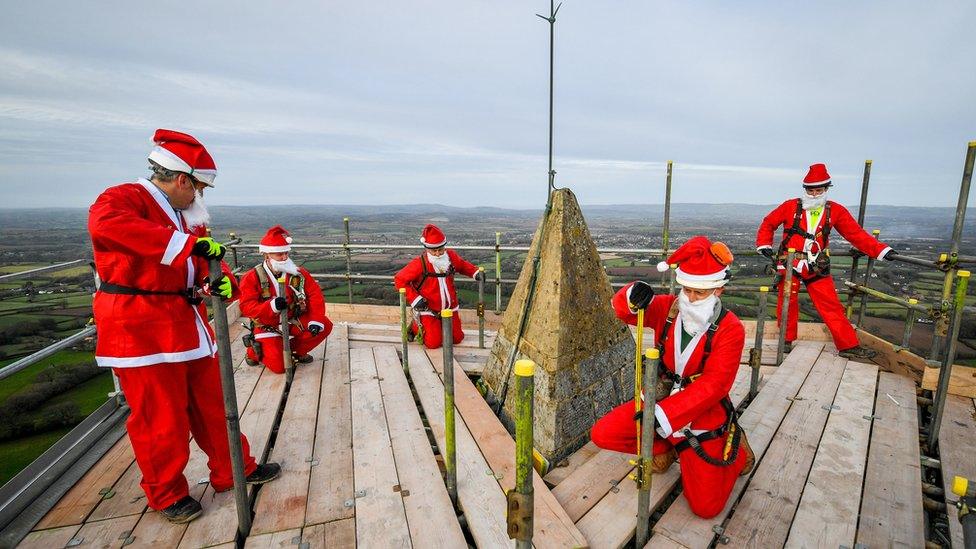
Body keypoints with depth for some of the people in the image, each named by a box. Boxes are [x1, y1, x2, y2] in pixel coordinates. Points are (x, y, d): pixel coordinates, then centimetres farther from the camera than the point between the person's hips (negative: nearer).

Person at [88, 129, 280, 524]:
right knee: (161, 417, 4)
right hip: (141, 328, -8)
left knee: (212, 402, 15)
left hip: (187, 324, 8)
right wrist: (192, 244, -39)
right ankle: (166, 494, 26)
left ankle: (232, 471, 31)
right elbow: (105, 224, -35)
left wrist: (222, 280, -9)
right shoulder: (123, 198, -11)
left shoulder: (184, 215, 17)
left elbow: (206, 264, 15)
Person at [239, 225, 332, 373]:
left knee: (325, 325, -17)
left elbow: (315, 294, -8)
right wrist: (272, 306, -37)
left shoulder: (298, 273, -5)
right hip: (268, 327, -3)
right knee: (279, 366, -16)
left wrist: (316, 320, -22)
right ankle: (255, 351, 17)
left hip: (293, 323, 3)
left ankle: (297, 350, 6)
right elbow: (246, 306, -19)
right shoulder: (252, 278, -12)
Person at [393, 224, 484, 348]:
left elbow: (462, 265, 13)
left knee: (457, 338, 9)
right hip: (428, 310, -5)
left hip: (449, 308, 5)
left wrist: (476, 272, -6)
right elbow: (399, 279, -16)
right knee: (433, 343, -7)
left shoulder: (451, 256, -8)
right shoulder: (419, 264, -22)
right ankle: (417, 327, 22)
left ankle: (439, 325, 36)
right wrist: (414, 299, -22)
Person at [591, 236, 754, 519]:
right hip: (658, 402, 4)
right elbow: (623, 310, -9)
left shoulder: (730, 329, -17)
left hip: (701, 416, -3)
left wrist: (663, 414, -34)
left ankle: (734, 448, 27)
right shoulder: (669, 308, -7)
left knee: (706, 506, -1)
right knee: (602, 434, -10)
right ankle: (664, 448, 15)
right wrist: (633, 298, -35)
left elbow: (713, 385, -25)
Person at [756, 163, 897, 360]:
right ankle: (787, 340, 20)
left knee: (832, 307, 2)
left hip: (817, 268, 2)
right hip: (789, 264, -1)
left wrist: (882, 250, -6)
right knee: (787, 303, 4)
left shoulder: (836, 211, 3)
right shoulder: (791, 206, -4)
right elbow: (768, 224, 5)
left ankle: (848, 346, 11)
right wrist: (764, 245, -5)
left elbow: (857, 234, 3)